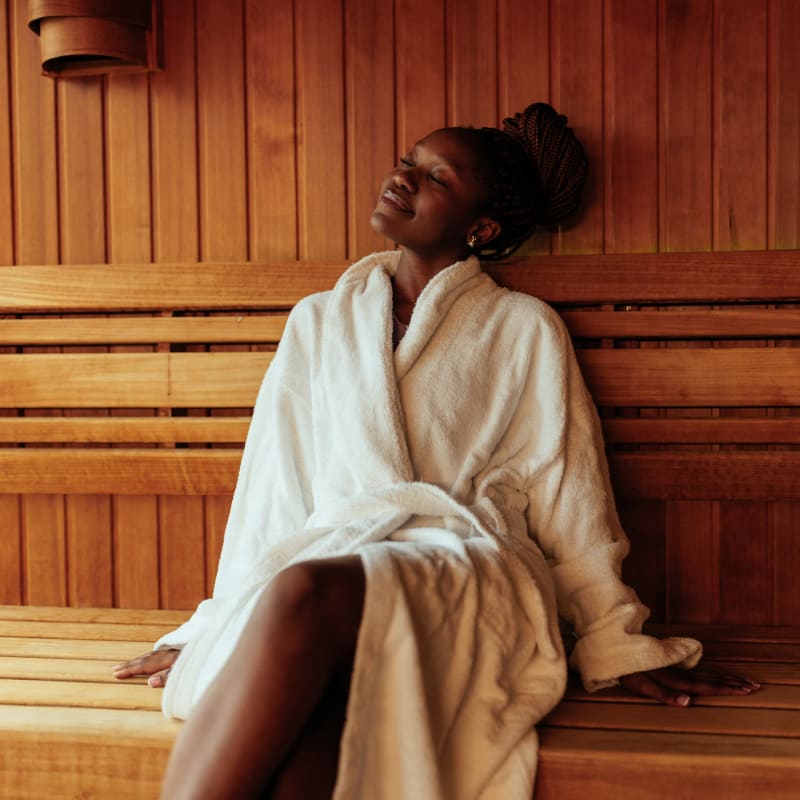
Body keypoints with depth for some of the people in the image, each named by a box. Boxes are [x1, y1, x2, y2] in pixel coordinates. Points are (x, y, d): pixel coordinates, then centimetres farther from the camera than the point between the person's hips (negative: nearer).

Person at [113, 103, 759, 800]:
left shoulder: (525, 331, 13)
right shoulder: (319, 323, 21)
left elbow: (569, 503, 12)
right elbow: (272, 493, 20)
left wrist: (621, 650, 10)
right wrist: (212, 630, 19)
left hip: (470, 574, -2)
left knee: (306, 593, -37)